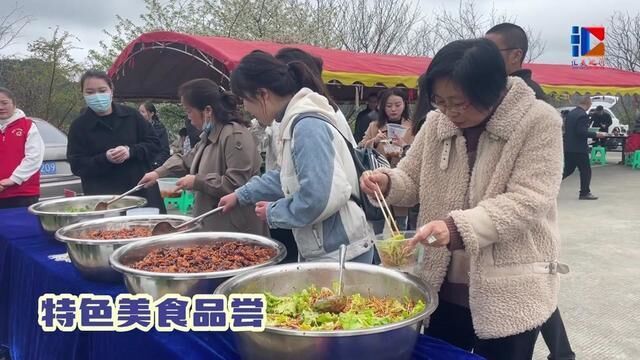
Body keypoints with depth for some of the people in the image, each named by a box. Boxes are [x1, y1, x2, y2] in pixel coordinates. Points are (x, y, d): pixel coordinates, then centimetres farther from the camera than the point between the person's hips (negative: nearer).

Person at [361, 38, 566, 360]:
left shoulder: (539, 123, -12)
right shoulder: (437, 122, 1)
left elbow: (527, 202, -20)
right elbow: (413, 181, 10)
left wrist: (458, 227, -32)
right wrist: (388, 182, -13)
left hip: (508, 294, -5)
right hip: (443, 287, 5)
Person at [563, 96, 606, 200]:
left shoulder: (570, 113, 10)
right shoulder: (583, 115, -17)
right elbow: (581, 132, -23)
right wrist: (595, 135, -15)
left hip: (568, 147, 8)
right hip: (579, 148, -8)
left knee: (568, 170, 15)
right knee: (586, 171, 4)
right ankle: (585, 193, 11)